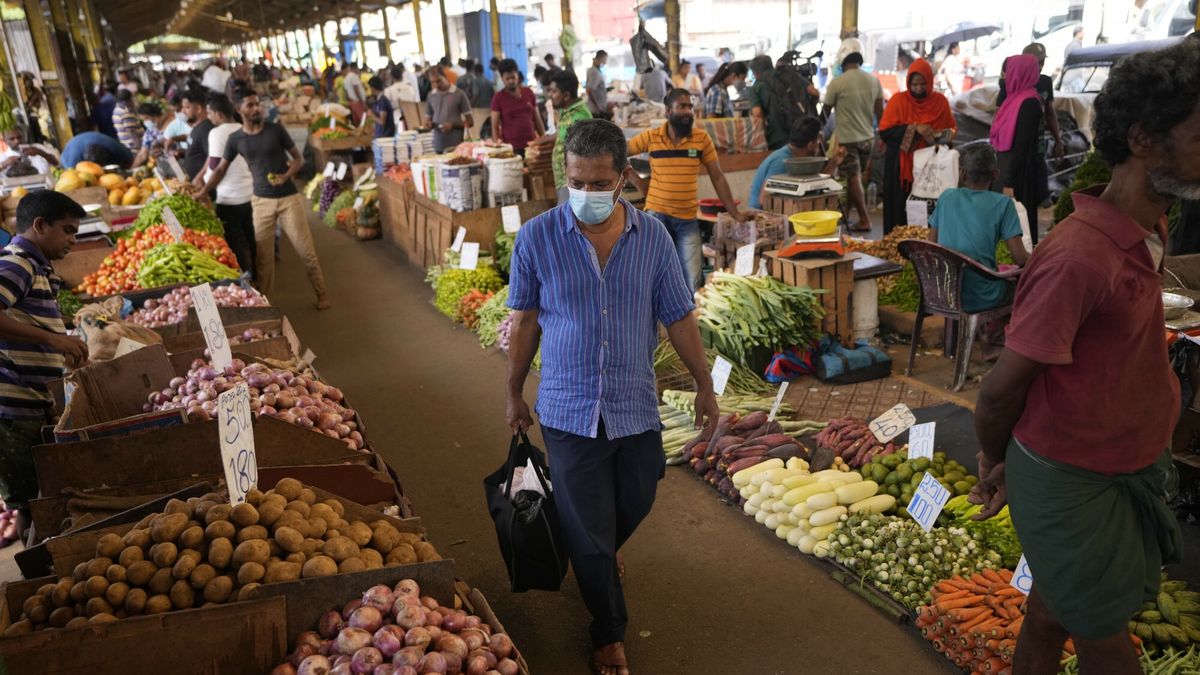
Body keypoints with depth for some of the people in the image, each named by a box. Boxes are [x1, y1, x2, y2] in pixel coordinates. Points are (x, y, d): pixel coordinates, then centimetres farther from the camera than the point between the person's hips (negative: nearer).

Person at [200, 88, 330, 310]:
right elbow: (220, 169, 10)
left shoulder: (276, 130, -4)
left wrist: (286, 176, -16)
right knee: (263, 256, 5)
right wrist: (202, 193, 3)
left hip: (289, 198, -2)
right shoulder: (235, 139, 0)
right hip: (261, 201, 2)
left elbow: (299, 158, 2)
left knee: (306, 249, 2)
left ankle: (321, 293, 15)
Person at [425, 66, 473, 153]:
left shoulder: (459, 94, -2)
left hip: (456, 146, -3)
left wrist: (453, 125, -14)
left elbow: (470, 122, 0)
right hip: (438, 146, 3)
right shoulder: (431, 96, 10)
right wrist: (429, 124, -3)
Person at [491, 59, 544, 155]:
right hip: (511, 148, -3)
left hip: (531, 146, 3)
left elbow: (537, 120, 16)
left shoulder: (529, 93, 10)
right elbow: (495, 127, -2)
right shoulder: (498, 98, 0)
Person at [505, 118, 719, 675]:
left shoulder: (652, 236, -6)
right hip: (569, 411, -2)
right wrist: (514, 394, 7)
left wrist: (704, 385, 7)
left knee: (634, 504, 22)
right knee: (587, 530, 9)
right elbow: (526, 321, 0)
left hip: (636, 407, 2)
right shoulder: (537, 237, -11)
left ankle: (599, 555, 57)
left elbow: (678, 317, 2)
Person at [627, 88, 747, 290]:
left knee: (691, 283, 2)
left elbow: (717, 177, 5)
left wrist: (734, 213, 4)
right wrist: (638, 182, -1)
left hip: (688, 219, 1)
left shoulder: (702, 138, 1)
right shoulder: (650, 137, -2)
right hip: (656, 215, -1)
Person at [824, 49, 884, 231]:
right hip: (868, 137, 5)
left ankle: (864, 219, -3)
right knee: (859, 176, 17)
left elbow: (826, 109, -1)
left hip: (846, 139, -5)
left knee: (853, 179, -1)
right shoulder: (874, 80, 1)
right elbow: (880, 111, 5)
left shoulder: (836, 83, -13)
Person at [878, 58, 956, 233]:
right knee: (901, 209, -2)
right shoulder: (898, 100, -2)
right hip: (901, 167, -2)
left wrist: (947, 134, -7)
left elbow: (952, 129, 17)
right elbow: (884, 131, -10)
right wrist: (914, 128, -19)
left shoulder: (940, 101, 5)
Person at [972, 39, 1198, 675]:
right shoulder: (1079, 258, -29)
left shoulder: (1148, 229, 1)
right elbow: (1003, 387, -21)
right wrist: (993, 462, -2)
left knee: (1056, 608, 22)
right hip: (1071, 480, -7)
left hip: (1130, 463, 7)